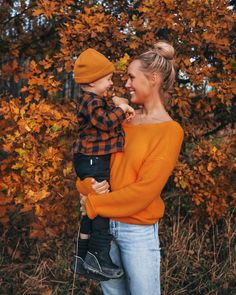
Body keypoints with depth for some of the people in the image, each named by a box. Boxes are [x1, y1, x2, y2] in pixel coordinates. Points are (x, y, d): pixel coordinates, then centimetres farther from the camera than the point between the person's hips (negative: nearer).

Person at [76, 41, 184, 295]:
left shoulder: (169, 130, -11)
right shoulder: (124, 121, 7)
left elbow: (144, 190, -18)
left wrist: (94, 205, -12)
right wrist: (89, 187, -14)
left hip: (138, 230, -5)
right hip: (105, 225, 6)